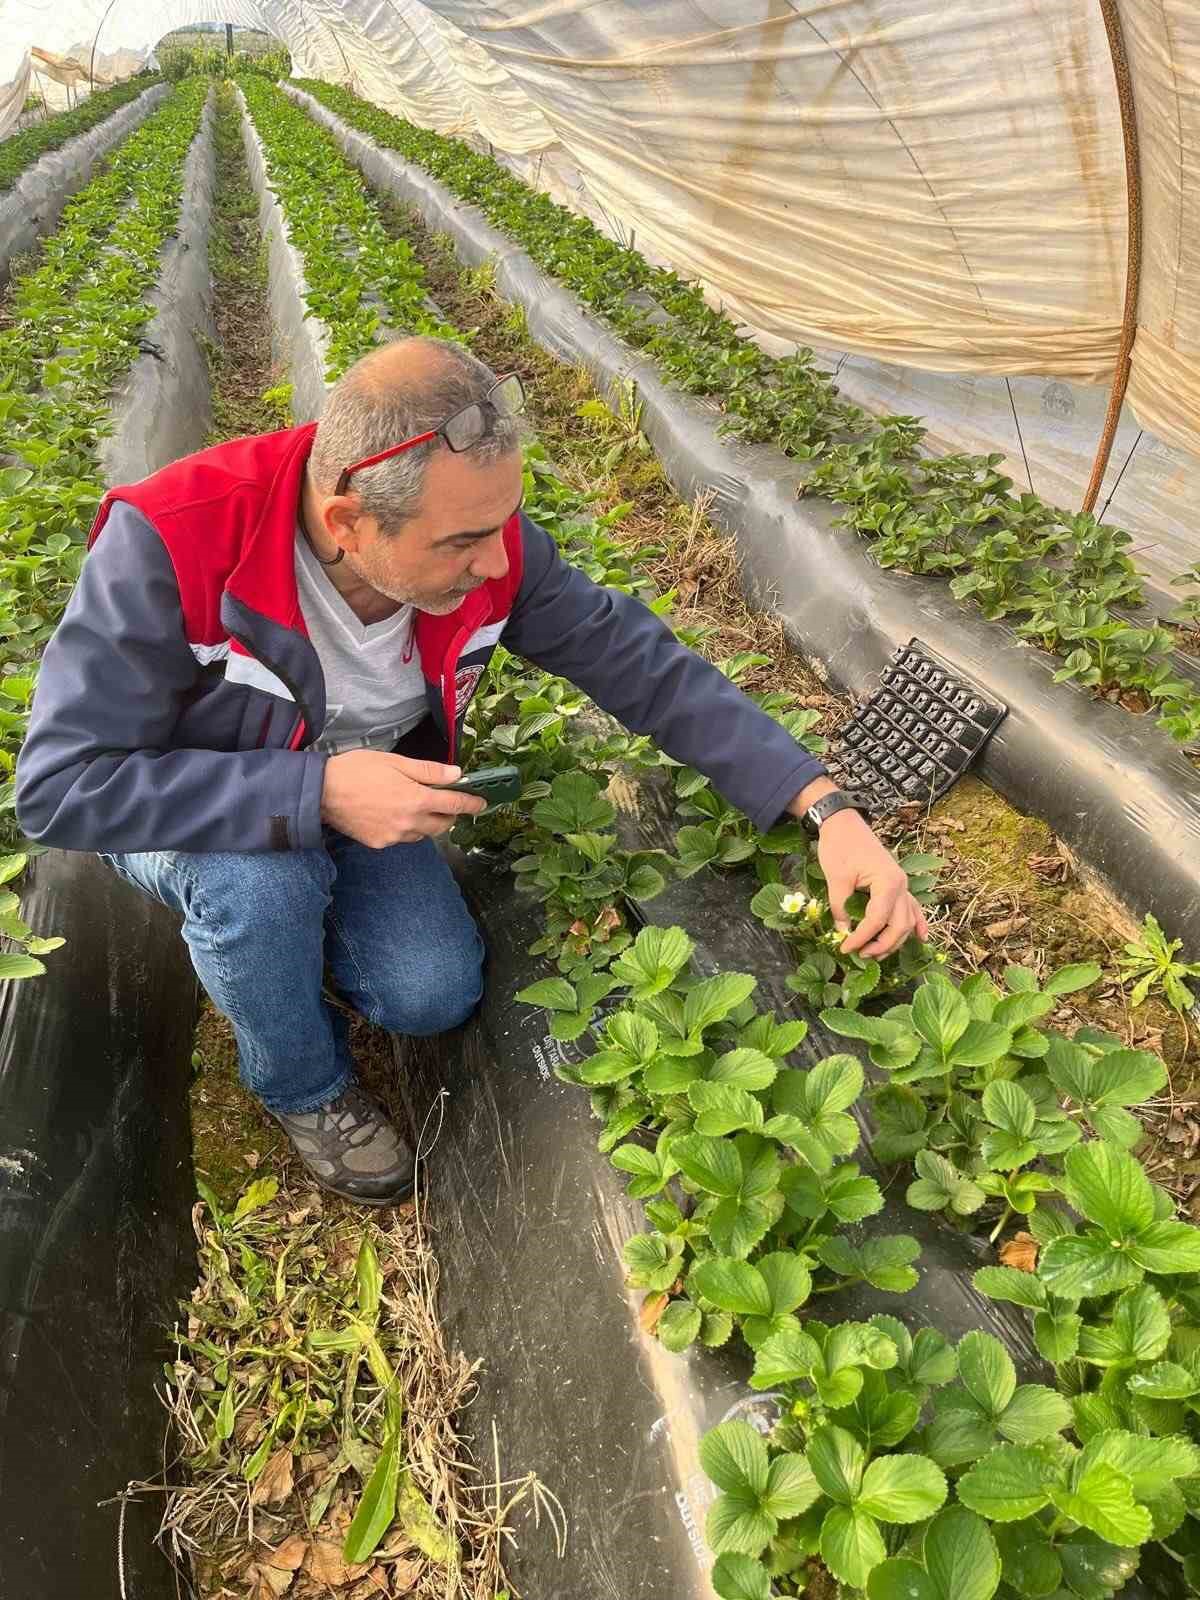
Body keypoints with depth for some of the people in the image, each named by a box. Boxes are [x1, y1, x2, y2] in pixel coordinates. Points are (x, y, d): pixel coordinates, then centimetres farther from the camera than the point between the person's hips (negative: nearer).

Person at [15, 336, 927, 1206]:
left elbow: (649, 667, -19)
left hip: (361, 796, 3)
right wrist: (316, 793, -43)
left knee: (435, 997, -15)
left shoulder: (486, 540, -24)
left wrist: (828, 809, -27)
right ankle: (304, 1087, -1)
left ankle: (287, 932, 19)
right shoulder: (171, 545, -36)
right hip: (195, 813, -2)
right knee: (257, 879, -35)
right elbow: (62, 787, -34)